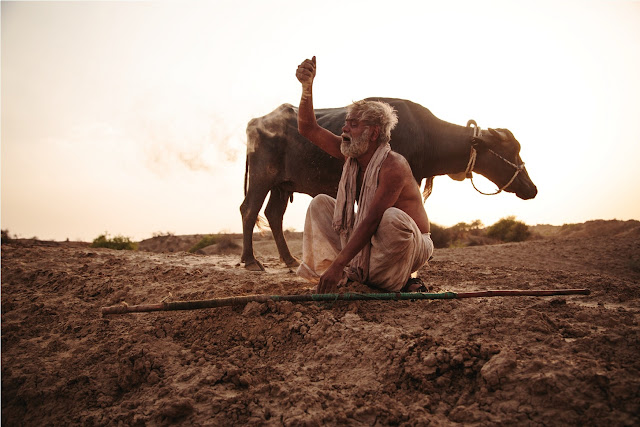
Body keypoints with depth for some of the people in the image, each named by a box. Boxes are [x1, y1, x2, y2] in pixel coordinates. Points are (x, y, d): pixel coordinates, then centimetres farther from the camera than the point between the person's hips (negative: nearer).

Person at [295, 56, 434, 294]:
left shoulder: (392, 166, -26)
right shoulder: (352, 155, -2)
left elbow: (371, 221, -32)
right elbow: (308, 129, -2)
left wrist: (338, 265, -36)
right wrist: (307, 86, -18)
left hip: (411, 246, -7)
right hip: (365, 242, 7)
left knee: (394, 217, -40)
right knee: (320, 203, 1)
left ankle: (396, 284, -14)